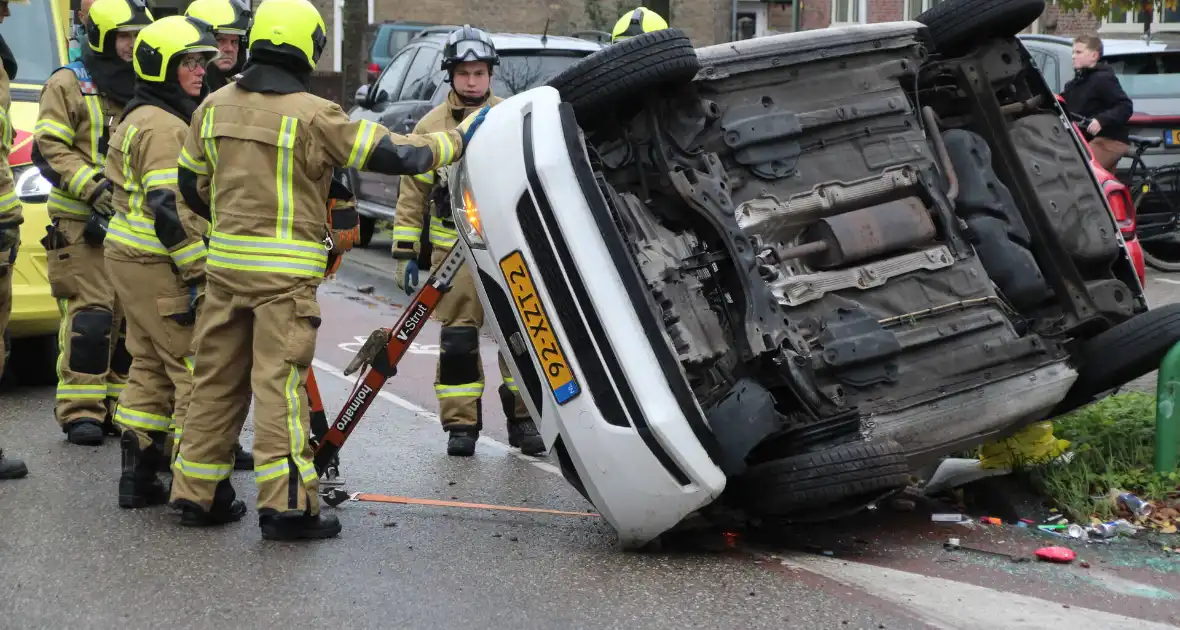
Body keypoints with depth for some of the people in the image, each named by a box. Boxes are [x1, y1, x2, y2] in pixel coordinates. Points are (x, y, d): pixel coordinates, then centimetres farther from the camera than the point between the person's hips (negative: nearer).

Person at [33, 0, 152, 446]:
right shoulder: (69, 85, 0)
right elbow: (48, 150, -8)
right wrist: (93, 187, -18)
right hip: (82, 224, -6)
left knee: (131, 317, 4)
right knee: (90, 314, -12)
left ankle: (118, 406, 13)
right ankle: (80, 410, -6)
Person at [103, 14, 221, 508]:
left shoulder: (140, 117, 17)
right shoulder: (164, 127, -16)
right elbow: (170, 210, -24)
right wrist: (198, 274, -22)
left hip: (131, 257, 11)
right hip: (158, 267, -11)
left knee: (151, 366, 16)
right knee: (197, 369, -6)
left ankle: (138, 476, 21)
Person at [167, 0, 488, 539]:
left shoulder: (215, 106, 6)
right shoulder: (312, 115, -12)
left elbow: (191, 183, 16)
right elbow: (393, 155, -8)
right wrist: (459, 139, 6)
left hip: (225, 262, 6)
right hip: (284, 271, -6)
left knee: (217, 379, 13)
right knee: (279, 384, -5)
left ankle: (197, 494, 20)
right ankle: (286, 504, -5)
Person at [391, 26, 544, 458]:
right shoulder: (431, 126, 5)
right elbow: (411, 194, 6)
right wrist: (405, 253, 1)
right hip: (454, 248, -1)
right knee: (457, 339, 0)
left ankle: (522, 420, 15)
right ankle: (461, 425, 11)